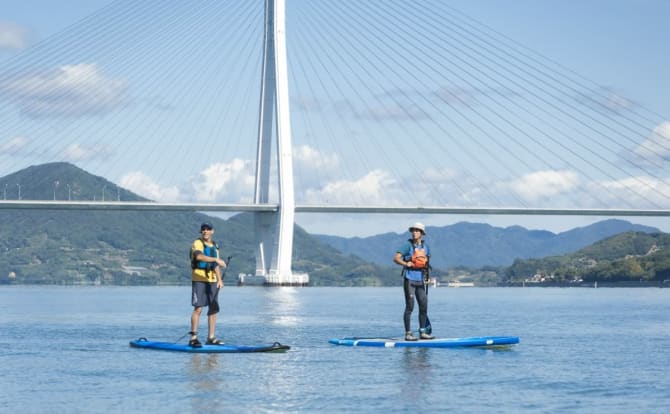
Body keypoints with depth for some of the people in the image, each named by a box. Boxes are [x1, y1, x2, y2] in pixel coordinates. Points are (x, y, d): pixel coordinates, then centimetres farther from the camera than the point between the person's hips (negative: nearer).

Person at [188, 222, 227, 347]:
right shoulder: (197, 243, -5)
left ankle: (211, 338, 10)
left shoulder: (214, 246, 18)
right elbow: (199, 256, -26)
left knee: (213, 309, 5)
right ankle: (193, 338, -10)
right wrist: (216, 259, -35)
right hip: (199, 279, -7)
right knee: (198, 308, -11)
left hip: (212, 281, 7)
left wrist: (219, 279, 10)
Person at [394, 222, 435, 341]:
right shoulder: (408, 245, -4)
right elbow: (396, 258, -11)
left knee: (424, 306, 6)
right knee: (410, 307, -7)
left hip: (420, 281, 6)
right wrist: (406, 264, -28)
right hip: (409, 279, -6)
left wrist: (426, 276, 15)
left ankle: (422, 332, 15)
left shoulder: (425, 246, 13)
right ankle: (408, 334, -5)